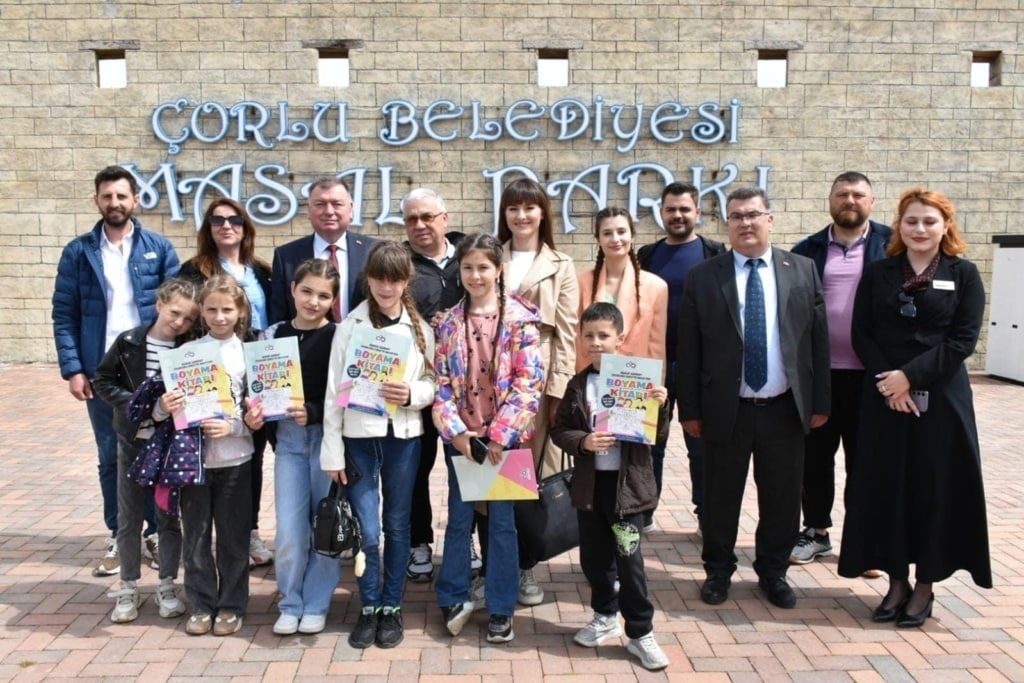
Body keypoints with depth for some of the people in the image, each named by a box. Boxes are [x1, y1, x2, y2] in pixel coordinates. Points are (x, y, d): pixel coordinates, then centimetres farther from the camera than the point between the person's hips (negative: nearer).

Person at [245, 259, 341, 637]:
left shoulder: (338, 337, -6)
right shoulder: (274, 334, 6)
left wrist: (313, 412, -23)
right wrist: (253, 413, -9)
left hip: (328, 437, -2)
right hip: (288, 438, 3)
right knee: (289, 530, 2)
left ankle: (316, 604, 23)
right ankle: (291, 604, 22)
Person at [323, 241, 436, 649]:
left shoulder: (420, 328, 4)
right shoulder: (351, 326, -1)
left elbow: (433, 385, 4)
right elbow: (334, 391, -2)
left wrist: (410, 395, -19)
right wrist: (332, 452, -5)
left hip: (404, 437, 1)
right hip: (360, 437, -1)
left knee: (397, 525, 11)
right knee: (367, 530, 0)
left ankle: (392, 607, 25)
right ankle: (369, 608, 20)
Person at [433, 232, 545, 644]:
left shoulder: (520, 319, -5)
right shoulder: (449, 322, 4)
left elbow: (529, 382, -10)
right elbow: (441, 383, 3)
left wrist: (502, 434, -15)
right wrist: (455, 429, -11)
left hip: (505, 437, -2)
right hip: (461, 436, 2)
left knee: (502, 521, 6)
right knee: (459, 518, 10)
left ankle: (501, 609, 19)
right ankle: (453, 598, 25)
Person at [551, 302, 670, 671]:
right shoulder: (578, 385, 3)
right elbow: (558, 430, 2)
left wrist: (660, 405, -22)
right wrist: (583, 441, -16)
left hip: (627, 482, -3)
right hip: (589, 482, 3)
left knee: (629, 559, 0)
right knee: (594, 556, 15)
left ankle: (640, 632, 14)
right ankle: (606, 616, 35)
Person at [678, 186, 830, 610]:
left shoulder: (802, 271, 4)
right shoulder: (703, 277, -1)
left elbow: (818, 339, 4)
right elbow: (689, 349, -2)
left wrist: (819, 402, 2)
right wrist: (690, 410, -4)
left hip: (785, 410, 2)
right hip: (726, 410, -1)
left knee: (782, 498, 12)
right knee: (720, 498, 11)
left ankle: (773, 572, 33)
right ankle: (718, 571, 30)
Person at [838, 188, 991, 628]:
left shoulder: (964, 275, 1)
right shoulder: (878, 274, 7)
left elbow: (964, 340, -7)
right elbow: (861, 334, 2)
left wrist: (910, 375, -16)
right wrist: (887, 381, -12)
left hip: (941, 398, -2)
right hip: (884, 397, 2)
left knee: (935, 489, 4)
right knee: (886, 487, 5)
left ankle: (925, 586, 19)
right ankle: (896, 581, 19)